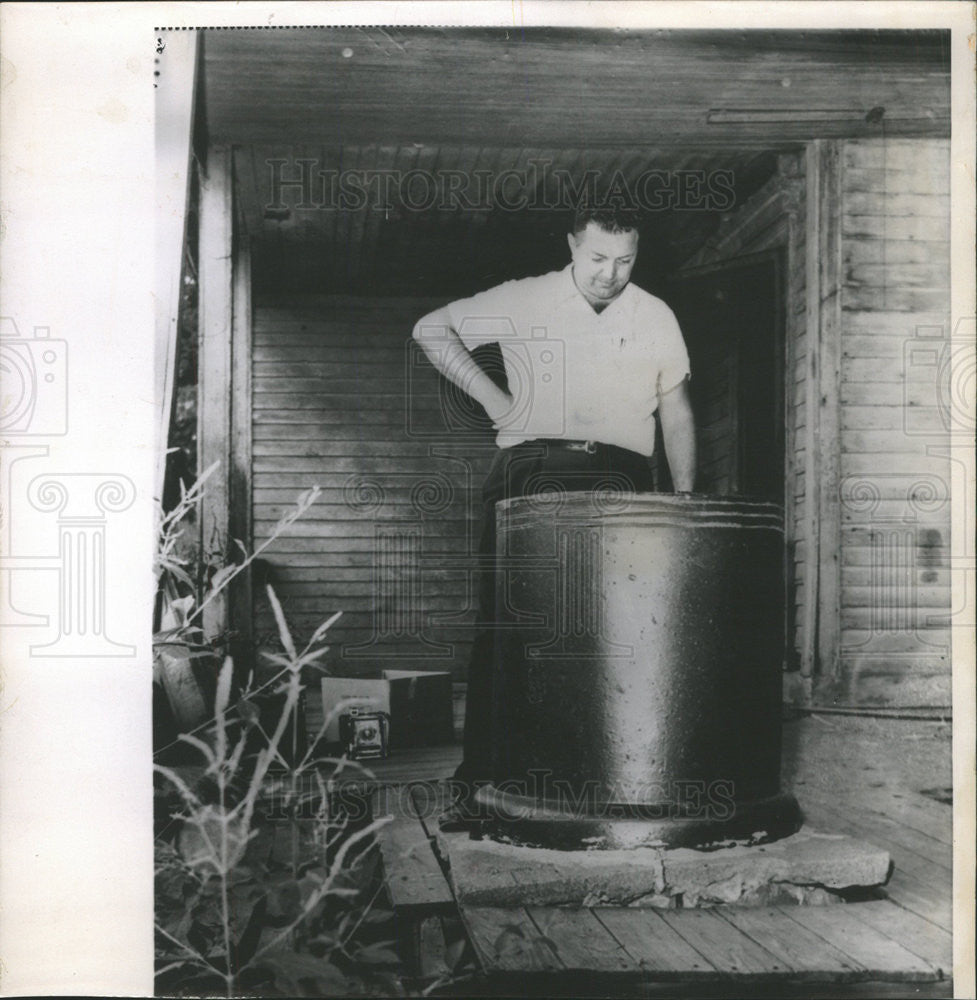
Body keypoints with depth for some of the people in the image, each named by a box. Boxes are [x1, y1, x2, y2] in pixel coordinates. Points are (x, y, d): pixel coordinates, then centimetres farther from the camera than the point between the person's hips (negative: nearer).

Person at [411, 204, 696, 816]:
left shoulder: (657, 318, 15)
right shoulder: (523, 301, 9)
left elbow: (676, 413, 20)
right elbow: (432, 329, 15)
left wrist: (685, 494, 7)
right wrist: (491, 396, 5)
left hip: (619, 477, 1)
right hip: (532, 469, -1)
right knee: (505, 624, -6)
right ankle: (479, 778, 0)